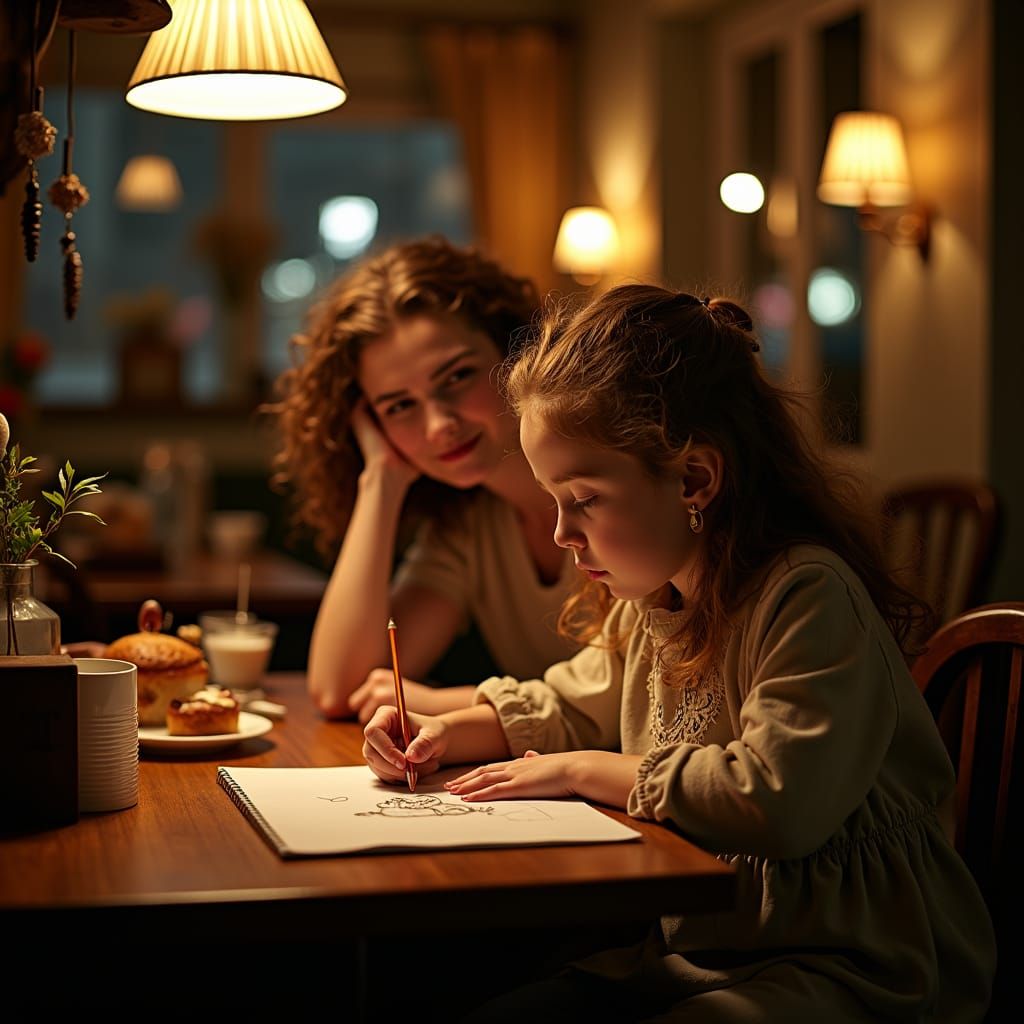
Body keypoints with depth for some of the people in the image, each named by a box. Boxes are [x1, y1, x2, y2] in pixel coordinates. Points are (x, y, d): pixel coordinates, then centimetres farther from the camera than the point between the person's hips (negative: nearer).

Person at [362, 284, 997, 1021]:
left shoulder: (811, 596, -19)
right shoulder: (650, 602, 10)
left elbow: (778, 800, -31)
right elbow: (574, 707, 29)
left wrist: (585, 773, -17)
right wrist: (449, 731, 9)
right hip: (686, 945, 8)